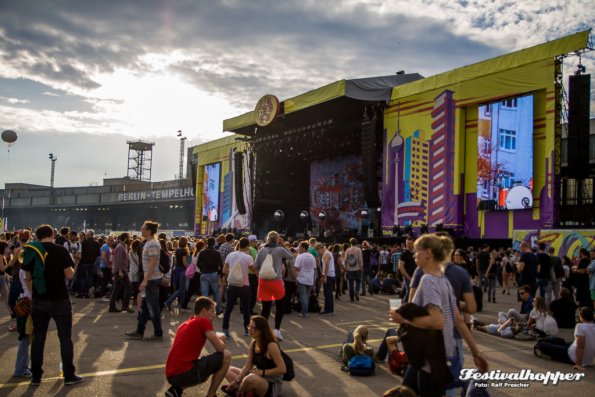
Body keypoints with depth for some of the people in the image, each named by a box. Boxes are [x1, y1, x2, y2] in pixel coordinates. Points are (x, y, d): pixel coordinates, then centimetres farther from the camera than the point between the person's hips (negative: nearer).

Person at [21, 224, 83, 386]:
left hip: (38, 300, 4)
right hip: (59, 300, -4)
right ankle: (69, 375, 10)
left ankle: (36, 376, 18)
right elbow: (69, 275, -10)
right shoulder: (60, 250, -10)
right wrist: (71, 268, 11)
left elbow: (28, 278, 10)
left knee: (38, 338, 13)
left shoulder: (30, 252, 2)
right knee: (65, 337, 5)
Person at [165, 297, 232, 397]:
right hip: (185, 373, -9)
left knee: (203, 370, 37)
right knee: (226, 356, 3)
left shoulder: (185, 324, 21)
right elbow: (220, 348, -4)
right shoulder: (204, 322, -3)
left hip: (171, 375, 9)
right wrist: (220, 340, 21)